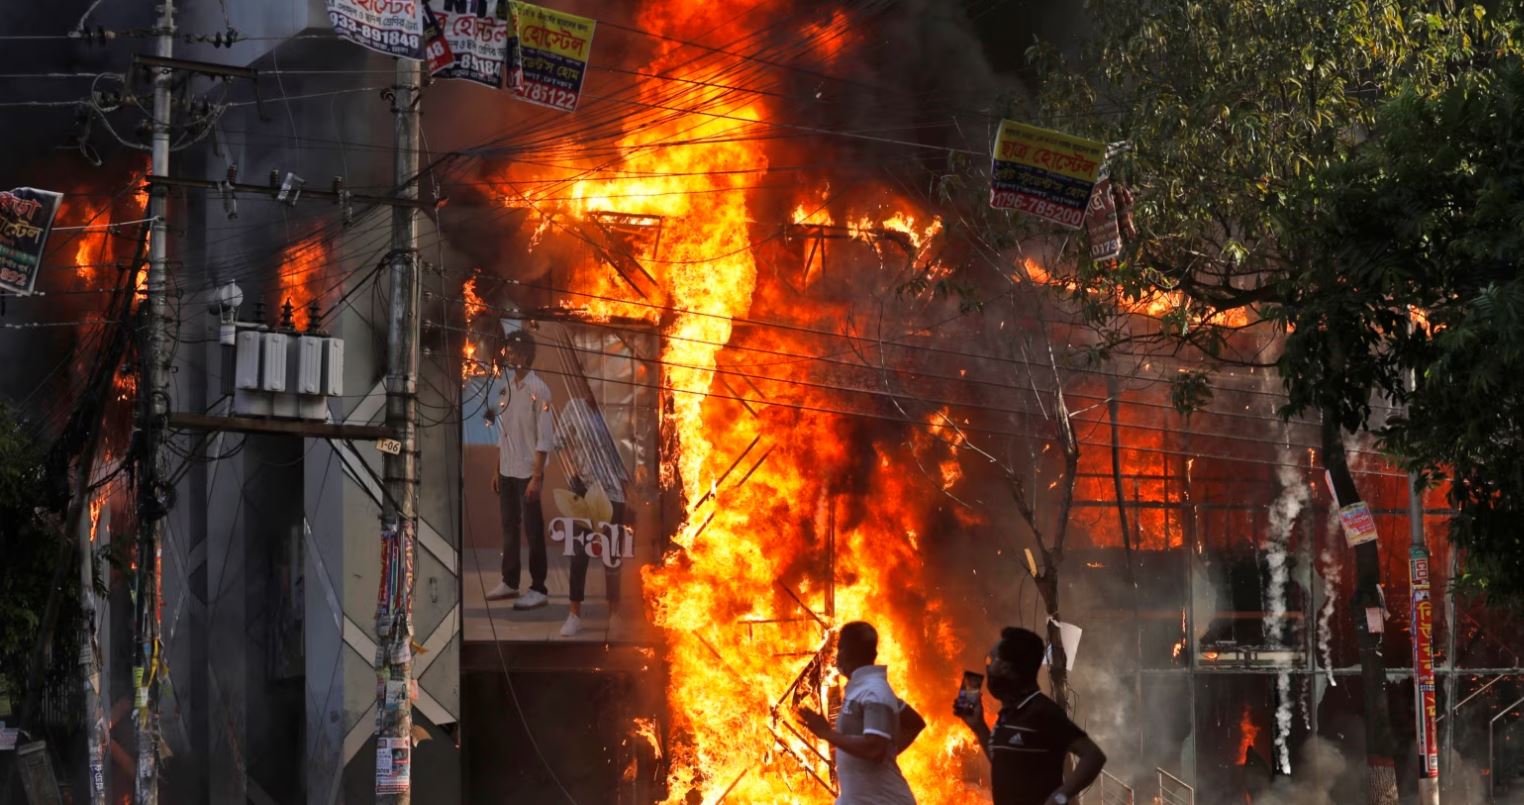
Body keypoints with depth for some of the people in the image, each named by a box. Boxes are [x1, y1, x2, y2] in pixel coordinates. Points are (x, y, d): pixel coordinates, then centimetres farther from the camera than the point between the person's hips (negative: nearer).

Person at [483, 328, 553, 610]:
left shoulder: (538, 390, -11)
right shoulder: (506, 388, 9)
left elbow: (544, 438, -13)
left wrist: (537, 476, -17)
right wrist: (498, 470, 14)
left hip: (527, 473, -7)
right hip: (507, 471, 7)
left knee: (532, 531, -2)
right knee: (509, 528, 12)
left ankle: (538, 588, 2)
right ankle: (509, 582, 21)